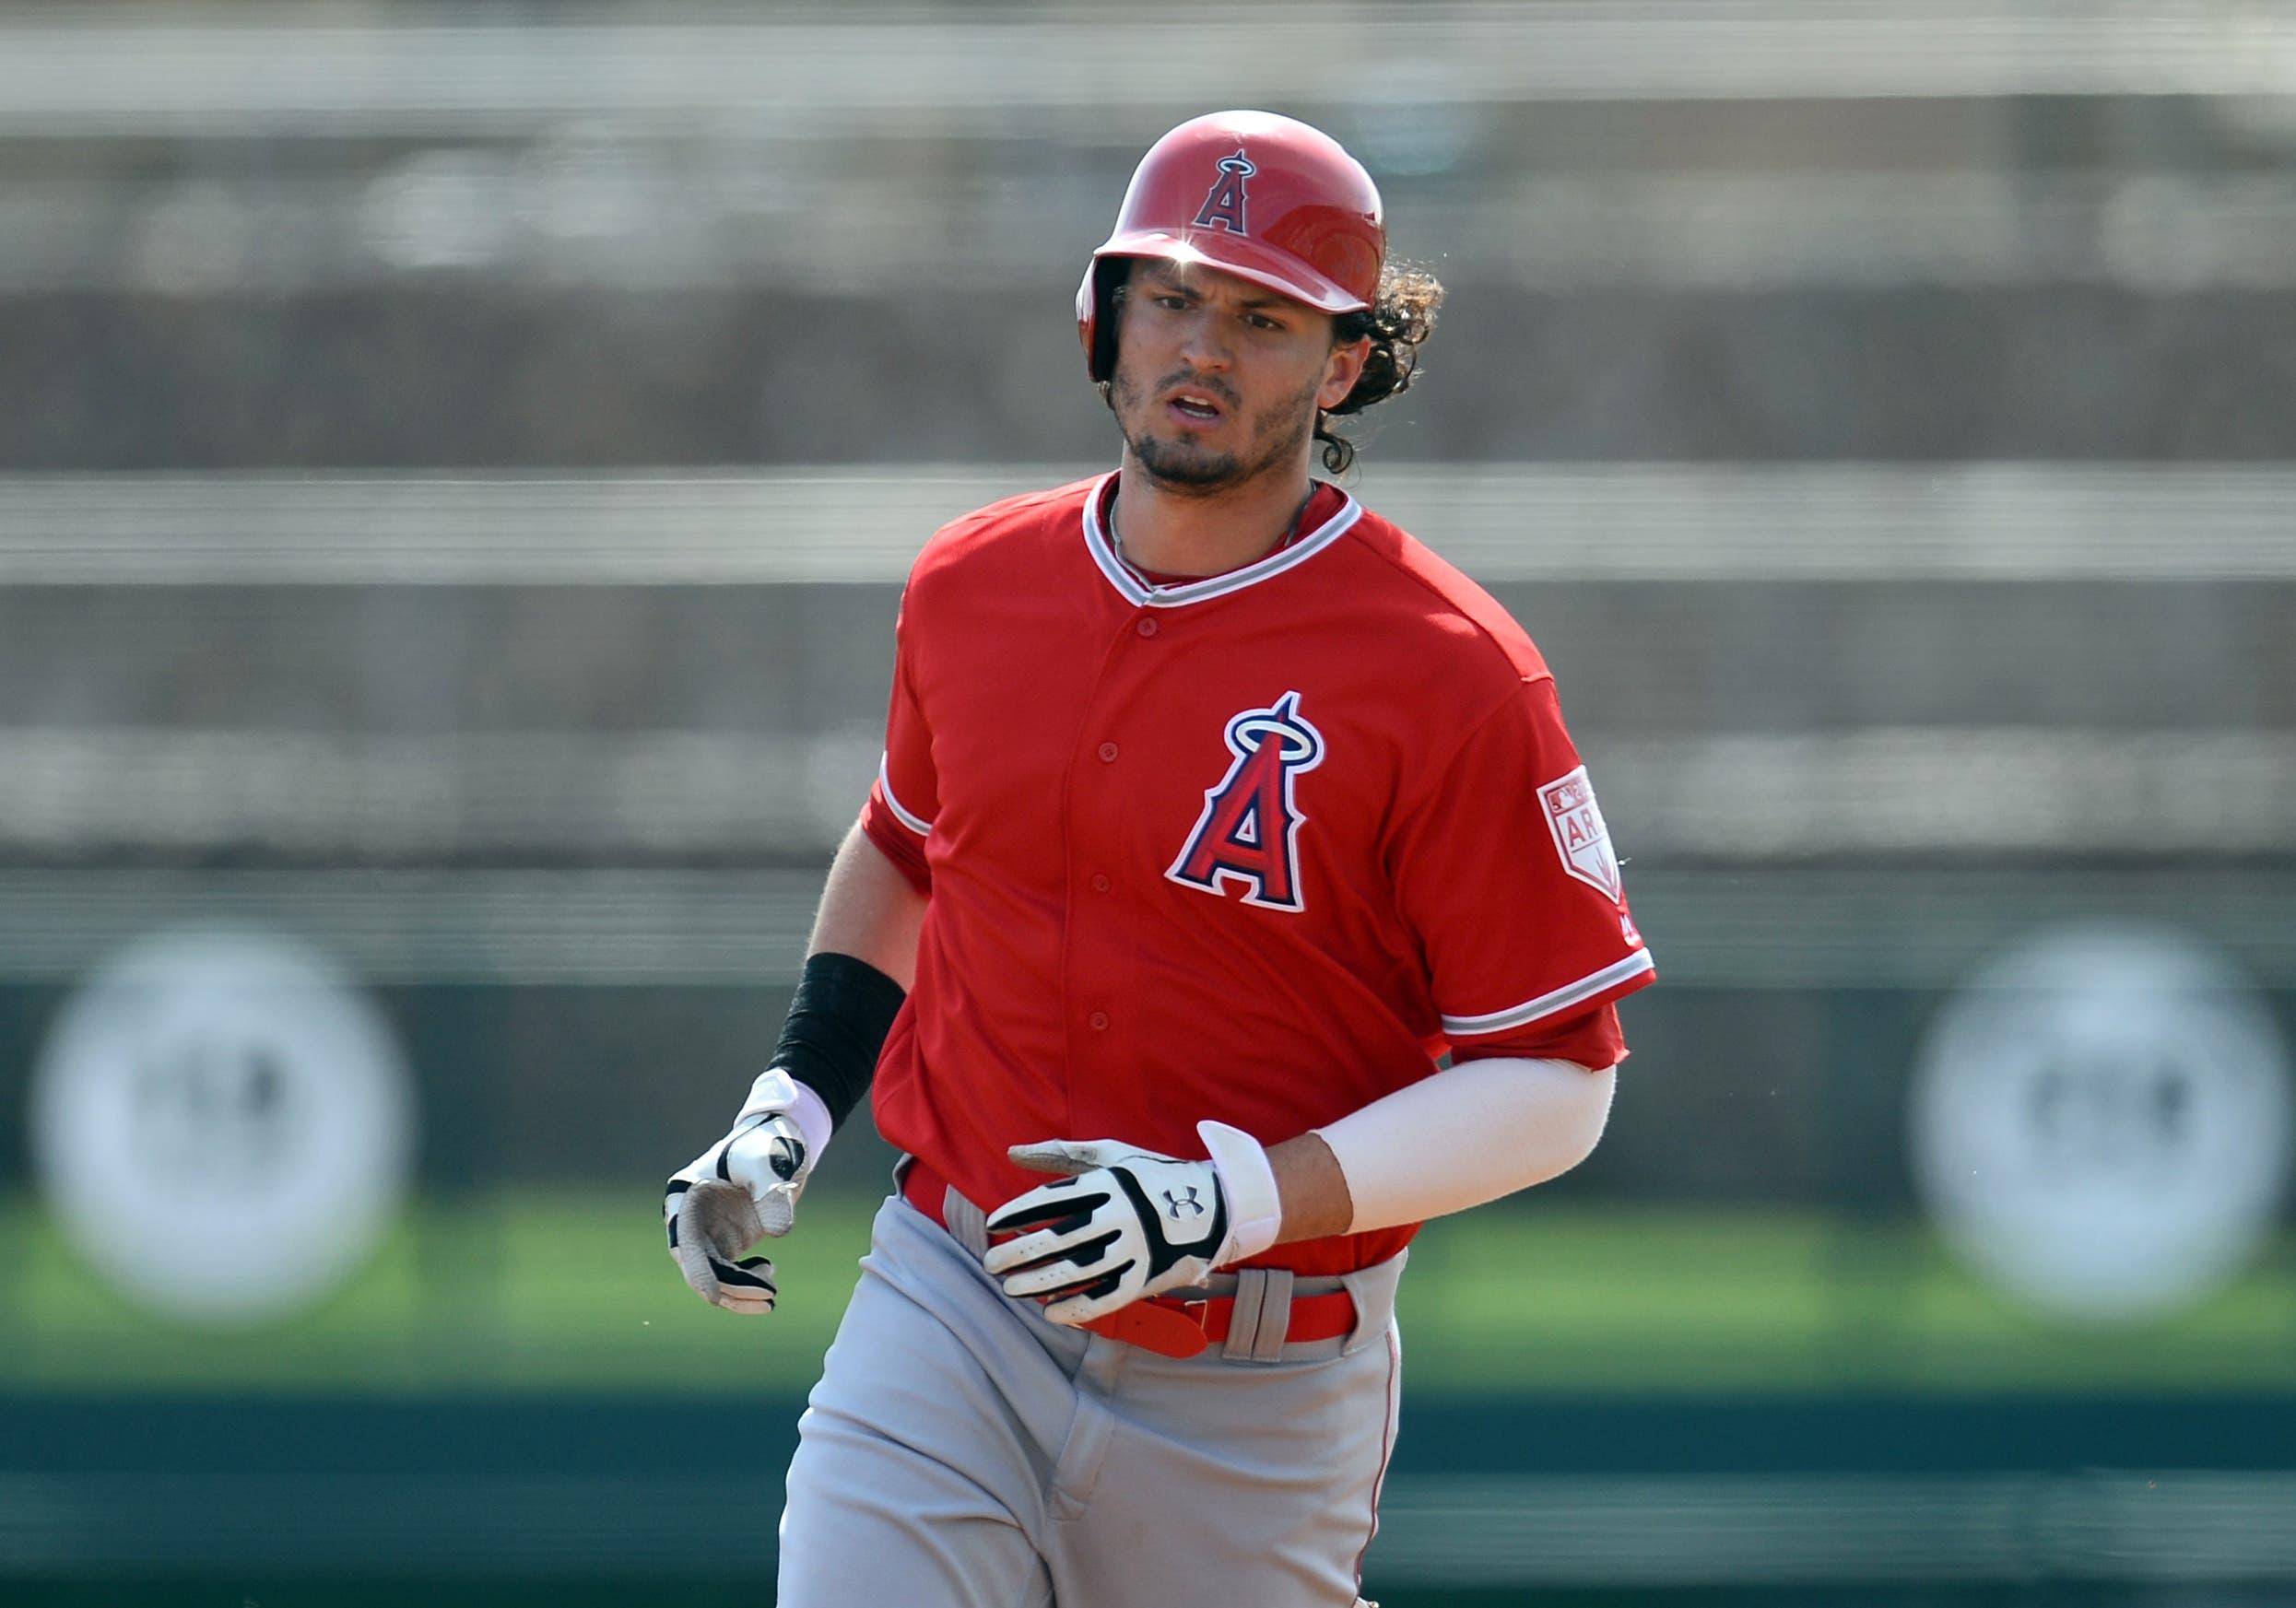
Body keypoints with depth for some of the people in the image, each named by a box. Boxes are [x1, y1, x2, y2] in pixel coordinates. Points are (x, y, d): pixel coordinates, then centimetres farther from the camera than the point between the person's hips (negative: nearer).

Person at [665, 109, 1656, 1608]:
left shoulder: (1449, 675, -11)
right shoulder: (973, 584, 5)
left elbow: (1556, 1081, -12)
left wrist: (1230, 1203, -22)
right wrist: (789, 1111, 11)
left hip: (1255, 1400, -3)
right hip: (952, 1315, 3)